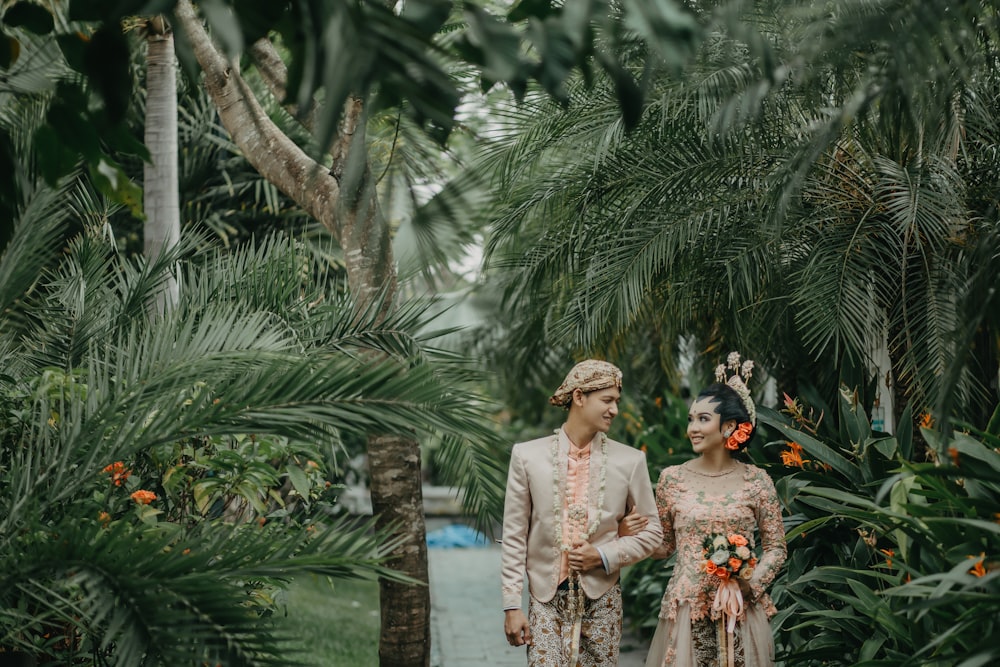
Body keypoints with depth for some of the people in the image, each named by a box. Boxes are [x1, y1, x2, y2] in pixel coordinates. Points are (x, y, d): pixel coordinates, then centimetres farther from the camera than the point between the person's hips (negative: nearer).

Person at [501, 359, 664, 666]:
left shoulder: (630, 461, 1)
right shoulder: (527, 456, -1)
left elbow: (651, 533, 9)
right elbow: (514, 536, 2)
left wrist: (604, 556, -7)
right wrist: (511, 605, -2)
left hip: (602, 598, 1)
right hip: (546, 597, -1)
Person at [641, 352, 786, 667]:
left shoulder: (756, 481, -2)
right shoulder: (672, 478, 2)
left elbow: (776, 548, 3)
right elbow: (663, 544, 10)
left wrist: (750, 581, -12)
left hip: (739, 613, -1)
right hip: (687, 607, 1)